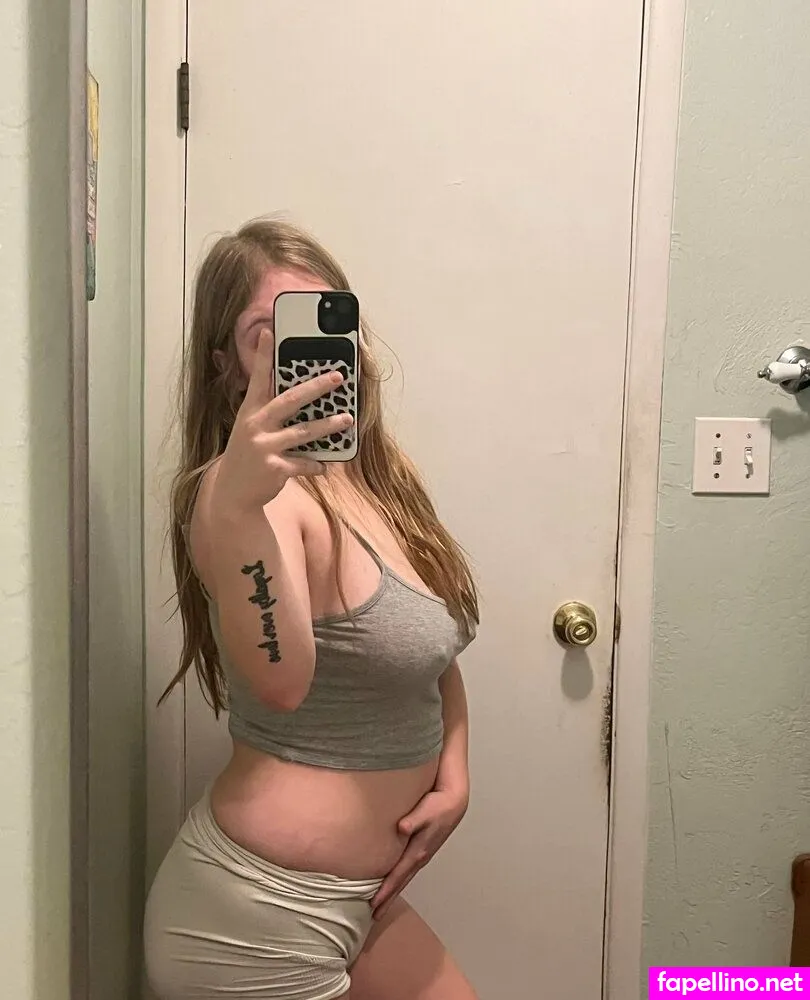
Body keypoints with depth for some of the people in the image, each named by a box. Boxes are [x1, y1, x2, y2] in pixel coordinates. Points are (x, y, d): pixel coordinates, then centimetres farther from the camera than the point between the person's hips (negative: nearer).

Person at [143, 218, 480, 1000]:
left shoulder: (378, 478, 3)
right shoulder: (254, 493, -22)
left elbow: (436, 648, 13)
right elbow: (280, 681, -38)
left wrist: (453, 774, 1)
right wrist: (236, 506, -50)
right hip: (258, 921, -7)